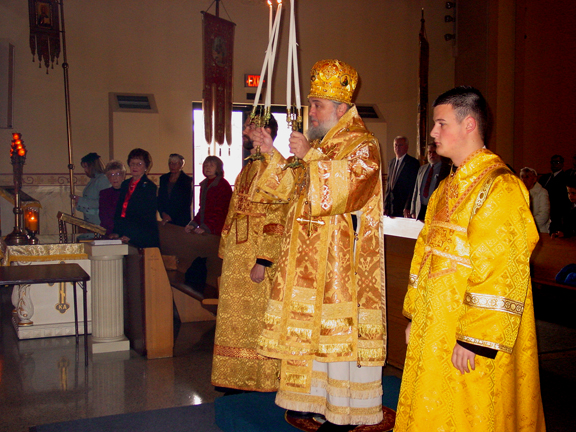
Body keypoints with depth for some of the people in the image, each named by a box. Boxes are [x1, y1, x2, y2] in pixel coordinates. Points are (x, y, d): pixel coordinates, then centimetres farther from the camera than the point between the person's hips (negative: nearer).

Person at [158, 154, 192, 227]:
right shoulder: (163, 178, 11)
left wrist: (171, 217, -9)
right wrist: (163, 213, -5)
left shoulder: (187, 180, -2)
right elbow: (160, 199, 11)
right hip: (166, 218, 4)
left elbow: (187, 202, -5)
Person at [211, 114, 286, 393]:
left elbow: (276, 219, -19)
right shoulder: (247, 169, 17)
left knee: (258, 317, -1)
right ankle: (238, 377, 24)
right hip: (236, 256, 9)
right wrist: (226, 256, 16)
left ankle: (262, 379, 12)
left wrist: (263, 261, -24)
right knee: (237, 318, 13)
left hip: (256, 258, -9)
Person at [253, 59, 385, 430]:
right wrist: (273, 155, 6)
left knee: (338, 327, -3)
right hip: (309, 257, 8)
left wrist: (310, 157, -21)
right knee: (309, 325, 11)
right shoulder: (318, 144, 17)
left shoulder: (363, 146, -8)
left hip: (342, 257, -8)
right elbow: (291, 189, 18)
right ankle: (313, 398, 23)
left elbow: (342, 190, -23)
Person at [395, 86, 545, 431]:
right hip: (433, 330, 8)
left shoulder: (500, 189, -17)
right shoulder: (447, 189, 12)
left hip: (470, 343, -8)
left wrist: (474, 339, -22)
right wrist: (415, 315, 14)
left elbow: (498, 272, -22)